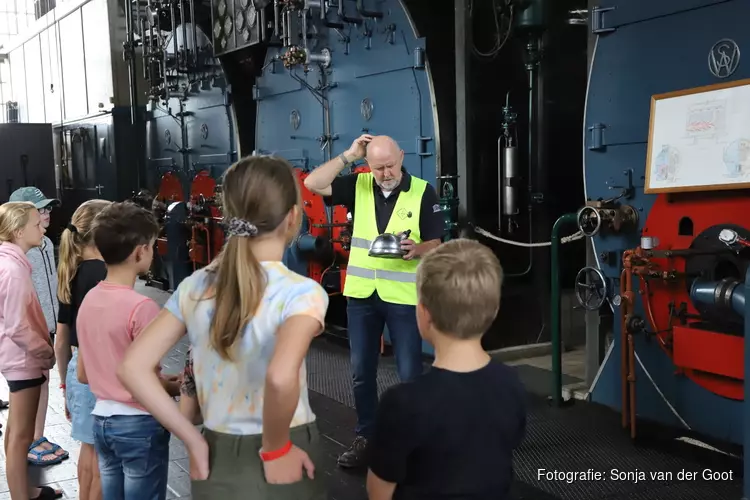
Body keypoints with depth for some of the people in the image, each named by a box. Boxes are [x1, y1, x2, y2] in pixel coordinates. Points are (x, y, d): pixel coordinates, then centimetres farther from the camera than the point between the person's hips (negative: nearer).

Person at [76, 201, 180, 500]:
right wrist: (177, 387, 0)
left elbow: (83, 375, 10)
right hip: (139, 424, -7)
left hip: (102, 419, 7)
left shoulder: (89, 300, 2)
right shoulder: (141, 307, -21)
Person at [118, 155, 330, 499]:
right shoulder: (302, 292, -18)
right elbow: (281, 378, -35)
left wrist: (193, 440, -2)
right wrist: (275, 449, -18)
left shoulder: (194, 286, -3)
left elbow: (133, 367, -6)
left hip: (216, 466, 4)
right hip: (278, 471, -4)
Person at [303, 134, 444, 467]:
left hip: (403, 297, -3)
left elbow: (436, 244, -5)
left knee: (410, 373, 4)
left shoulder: (423, 192, -5)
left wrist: (417, 249, -26)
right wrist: (349, 156, -11)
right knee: (362, 371, 13)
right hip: (361, 294, 3)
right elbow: (313, 184, -9)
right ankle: (365, 437, 29)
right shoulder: (358, 185, 2)